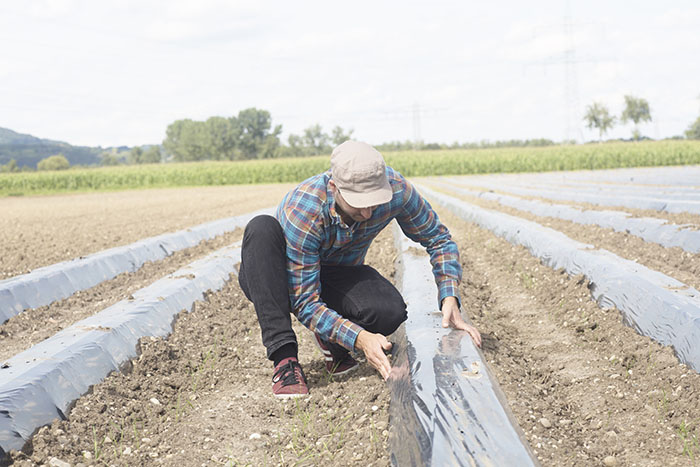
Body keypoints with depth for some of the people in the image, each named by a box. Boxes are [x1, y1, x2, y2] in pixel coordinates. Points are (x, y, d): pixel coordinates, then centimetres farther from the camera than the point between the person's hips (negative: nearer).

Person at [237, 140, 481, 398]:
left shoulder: (395, 187, -25)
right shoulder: (301, 210, -36)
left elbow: (438, 238, -9)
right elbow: (304, 301, -32)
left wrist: (449, 299, -24)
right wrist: (359, 338, -45)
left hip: (338, 276, 3)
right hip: (277, 281, -2)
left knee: (391, 313, -31)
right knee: (262, 228, -37)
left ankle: (331, 341, 4)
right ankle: (284, 357, -36)